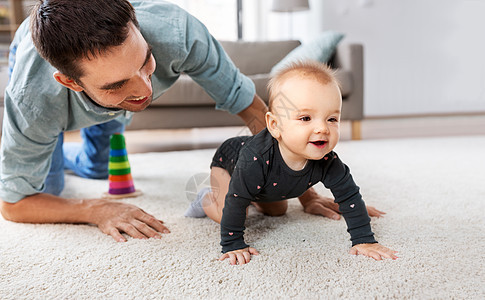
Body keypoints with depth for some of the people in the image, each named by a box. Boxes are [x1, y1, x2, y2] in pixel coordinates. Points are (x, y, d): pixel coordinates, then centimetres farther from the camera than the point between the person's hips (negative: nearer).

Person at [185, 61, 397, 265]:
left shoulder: (327, 161, -35)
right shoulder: (255, 158, -50)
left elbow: (349, 196, -24)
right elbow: (235, 204, -40)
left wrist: (364, 240, -26)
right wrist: (232, 245, -36)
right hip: (228, 160, -5)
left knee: (277, 210, 20)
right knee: (228, 212, -14)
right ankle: (207, 199, 16)